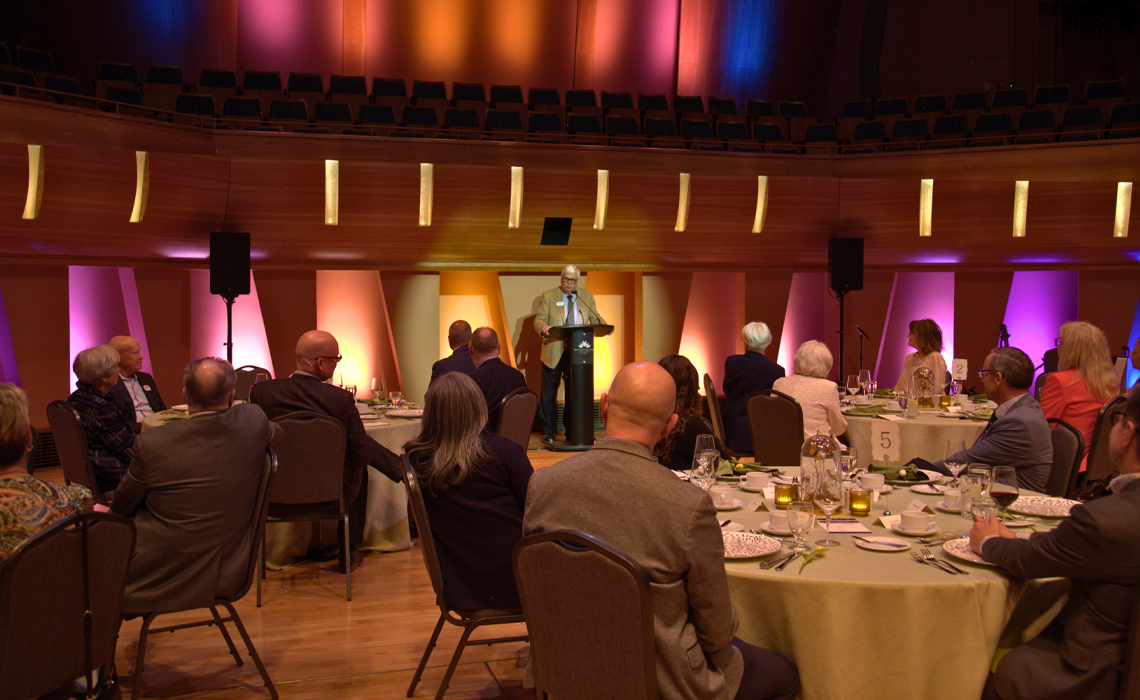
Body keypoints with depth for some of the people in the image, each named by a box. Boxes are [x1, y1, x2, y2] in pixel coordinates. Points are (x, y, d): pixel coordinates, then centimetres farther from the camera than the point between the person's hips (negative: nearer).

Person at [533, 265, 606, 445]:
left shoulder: (587, 296, 12)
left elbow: (595, 318, 10)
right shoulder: (548, 296, 4)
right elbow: (539, 320, -2)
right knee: (549, 392, 2)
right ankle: (548, 432, 10)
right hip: (554, 353, -2)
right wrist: (544, 328, -25)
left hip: (578, 353, 2)